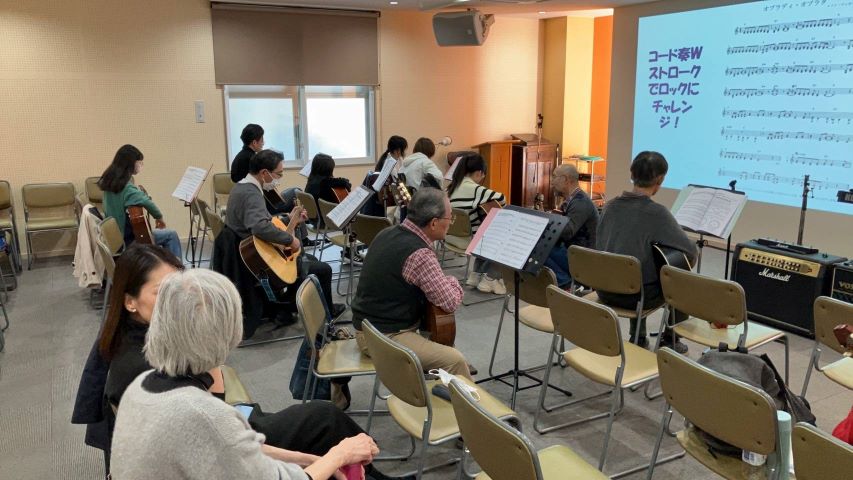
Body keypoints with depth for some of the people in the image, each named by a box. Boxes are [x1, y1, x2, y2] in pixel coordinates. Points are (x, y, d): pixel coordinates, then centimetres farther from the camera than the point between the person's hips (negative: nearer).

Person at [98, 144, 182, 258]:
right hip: (127, 239, -9)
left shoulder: (110, 180, 3)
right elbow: (146, 202, -38)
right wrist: (159, 217, -22)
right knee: (171, 235, 0)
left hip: (116, 234, 9)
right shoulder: (126, 187, -24)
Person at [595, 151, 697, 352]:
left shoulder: (611, 206, -2)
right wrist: (687, 264, 7)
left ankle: (638, 338, 40)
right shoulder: (657, 213, -19)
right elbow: (690, 250, -16)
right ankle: (669, 341, 33)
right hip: (637, 294, -5)